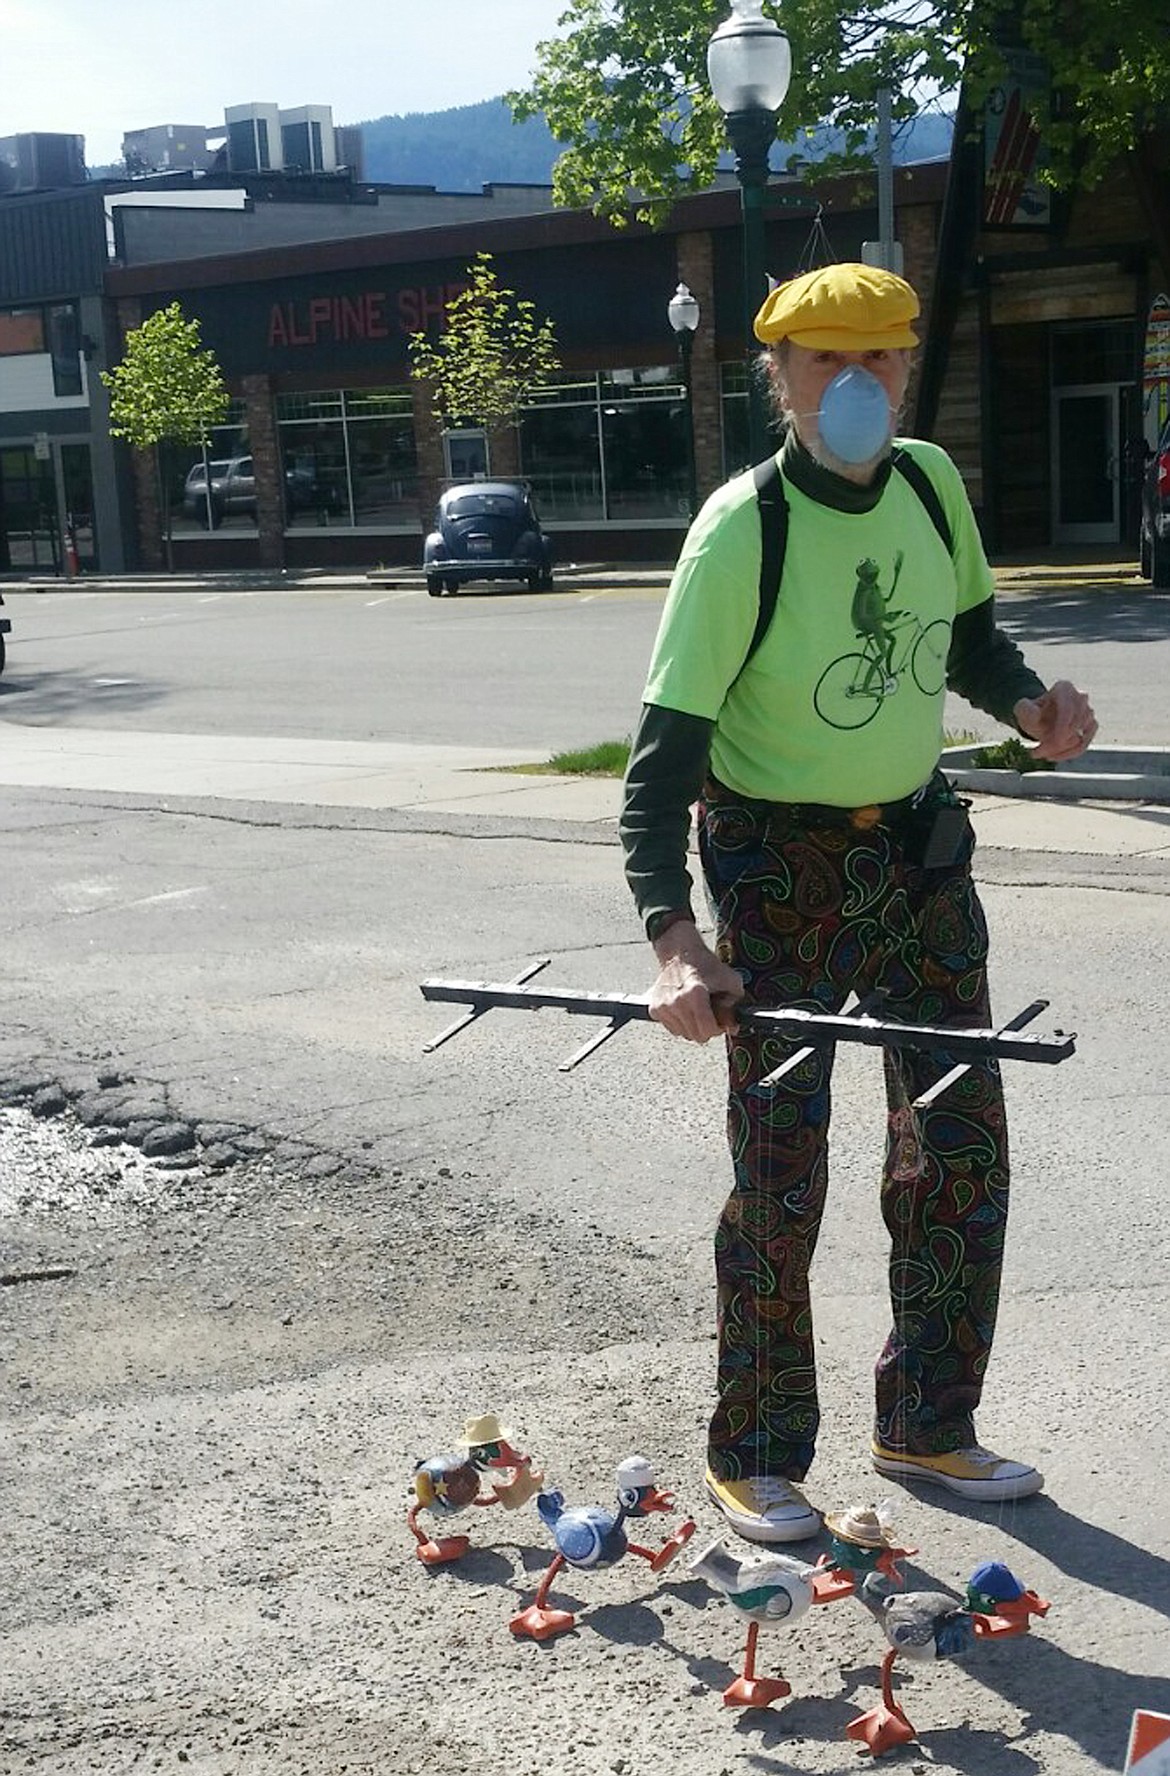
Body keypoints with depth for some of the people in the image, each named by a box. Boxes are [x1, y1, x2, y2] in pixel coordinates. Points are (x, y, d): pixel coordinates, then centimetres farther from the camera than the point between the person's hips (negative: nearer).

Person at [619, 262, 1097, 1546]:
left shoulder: (930, 482, -2)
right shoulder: (740, 534, -20)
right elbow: (664, 753, -23)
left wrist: (1027, 704, -8)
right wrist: (674, 942, -35)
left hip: (919, 848, 6)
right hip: (781, 869, -6)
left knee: (962, 1149, 10)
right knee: (781, 1174, -3)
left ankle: (926, 1426, 27)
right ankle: (754, 1458, 16)